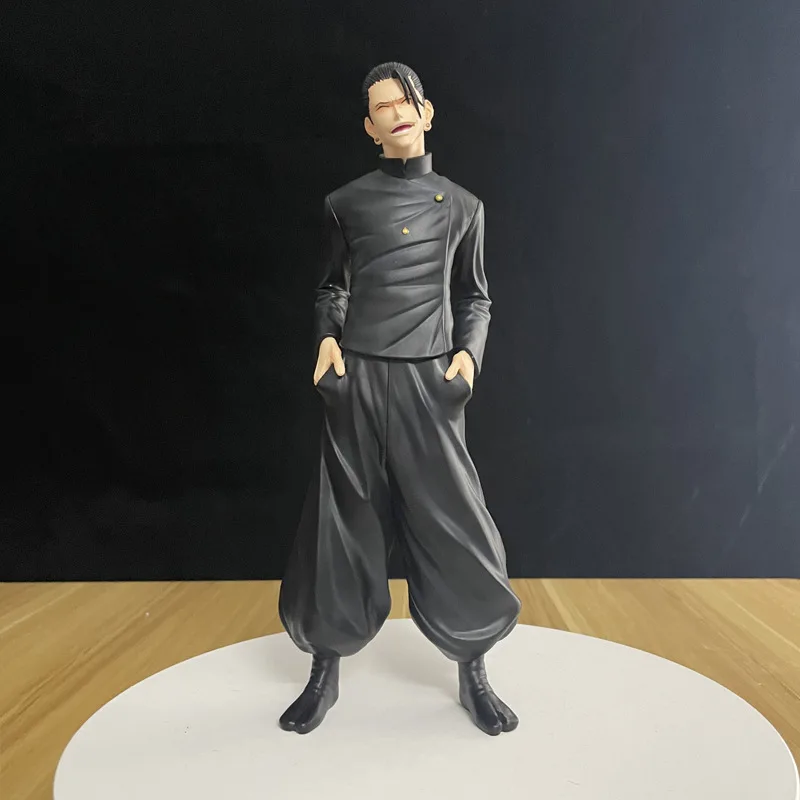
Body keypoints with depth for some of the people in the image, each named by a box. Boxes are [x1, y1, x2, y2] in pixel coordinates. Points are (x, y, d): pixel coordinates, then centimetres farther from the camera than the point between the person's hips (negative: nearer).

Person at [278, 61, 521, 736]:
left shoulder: (461, 205, 10)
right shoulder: (346, 203, 9)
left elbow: (474, 296, 14)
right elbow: (332, 287, 16)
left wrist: (469, 353, -3)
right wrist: (327, 338, -2)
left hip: (429, 383, 0)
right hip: (357, 378, 0)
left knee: (456, 527, 0)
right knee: (344, 528, 6)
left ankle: (473, 674, 21)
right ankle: (325, 674, 23)